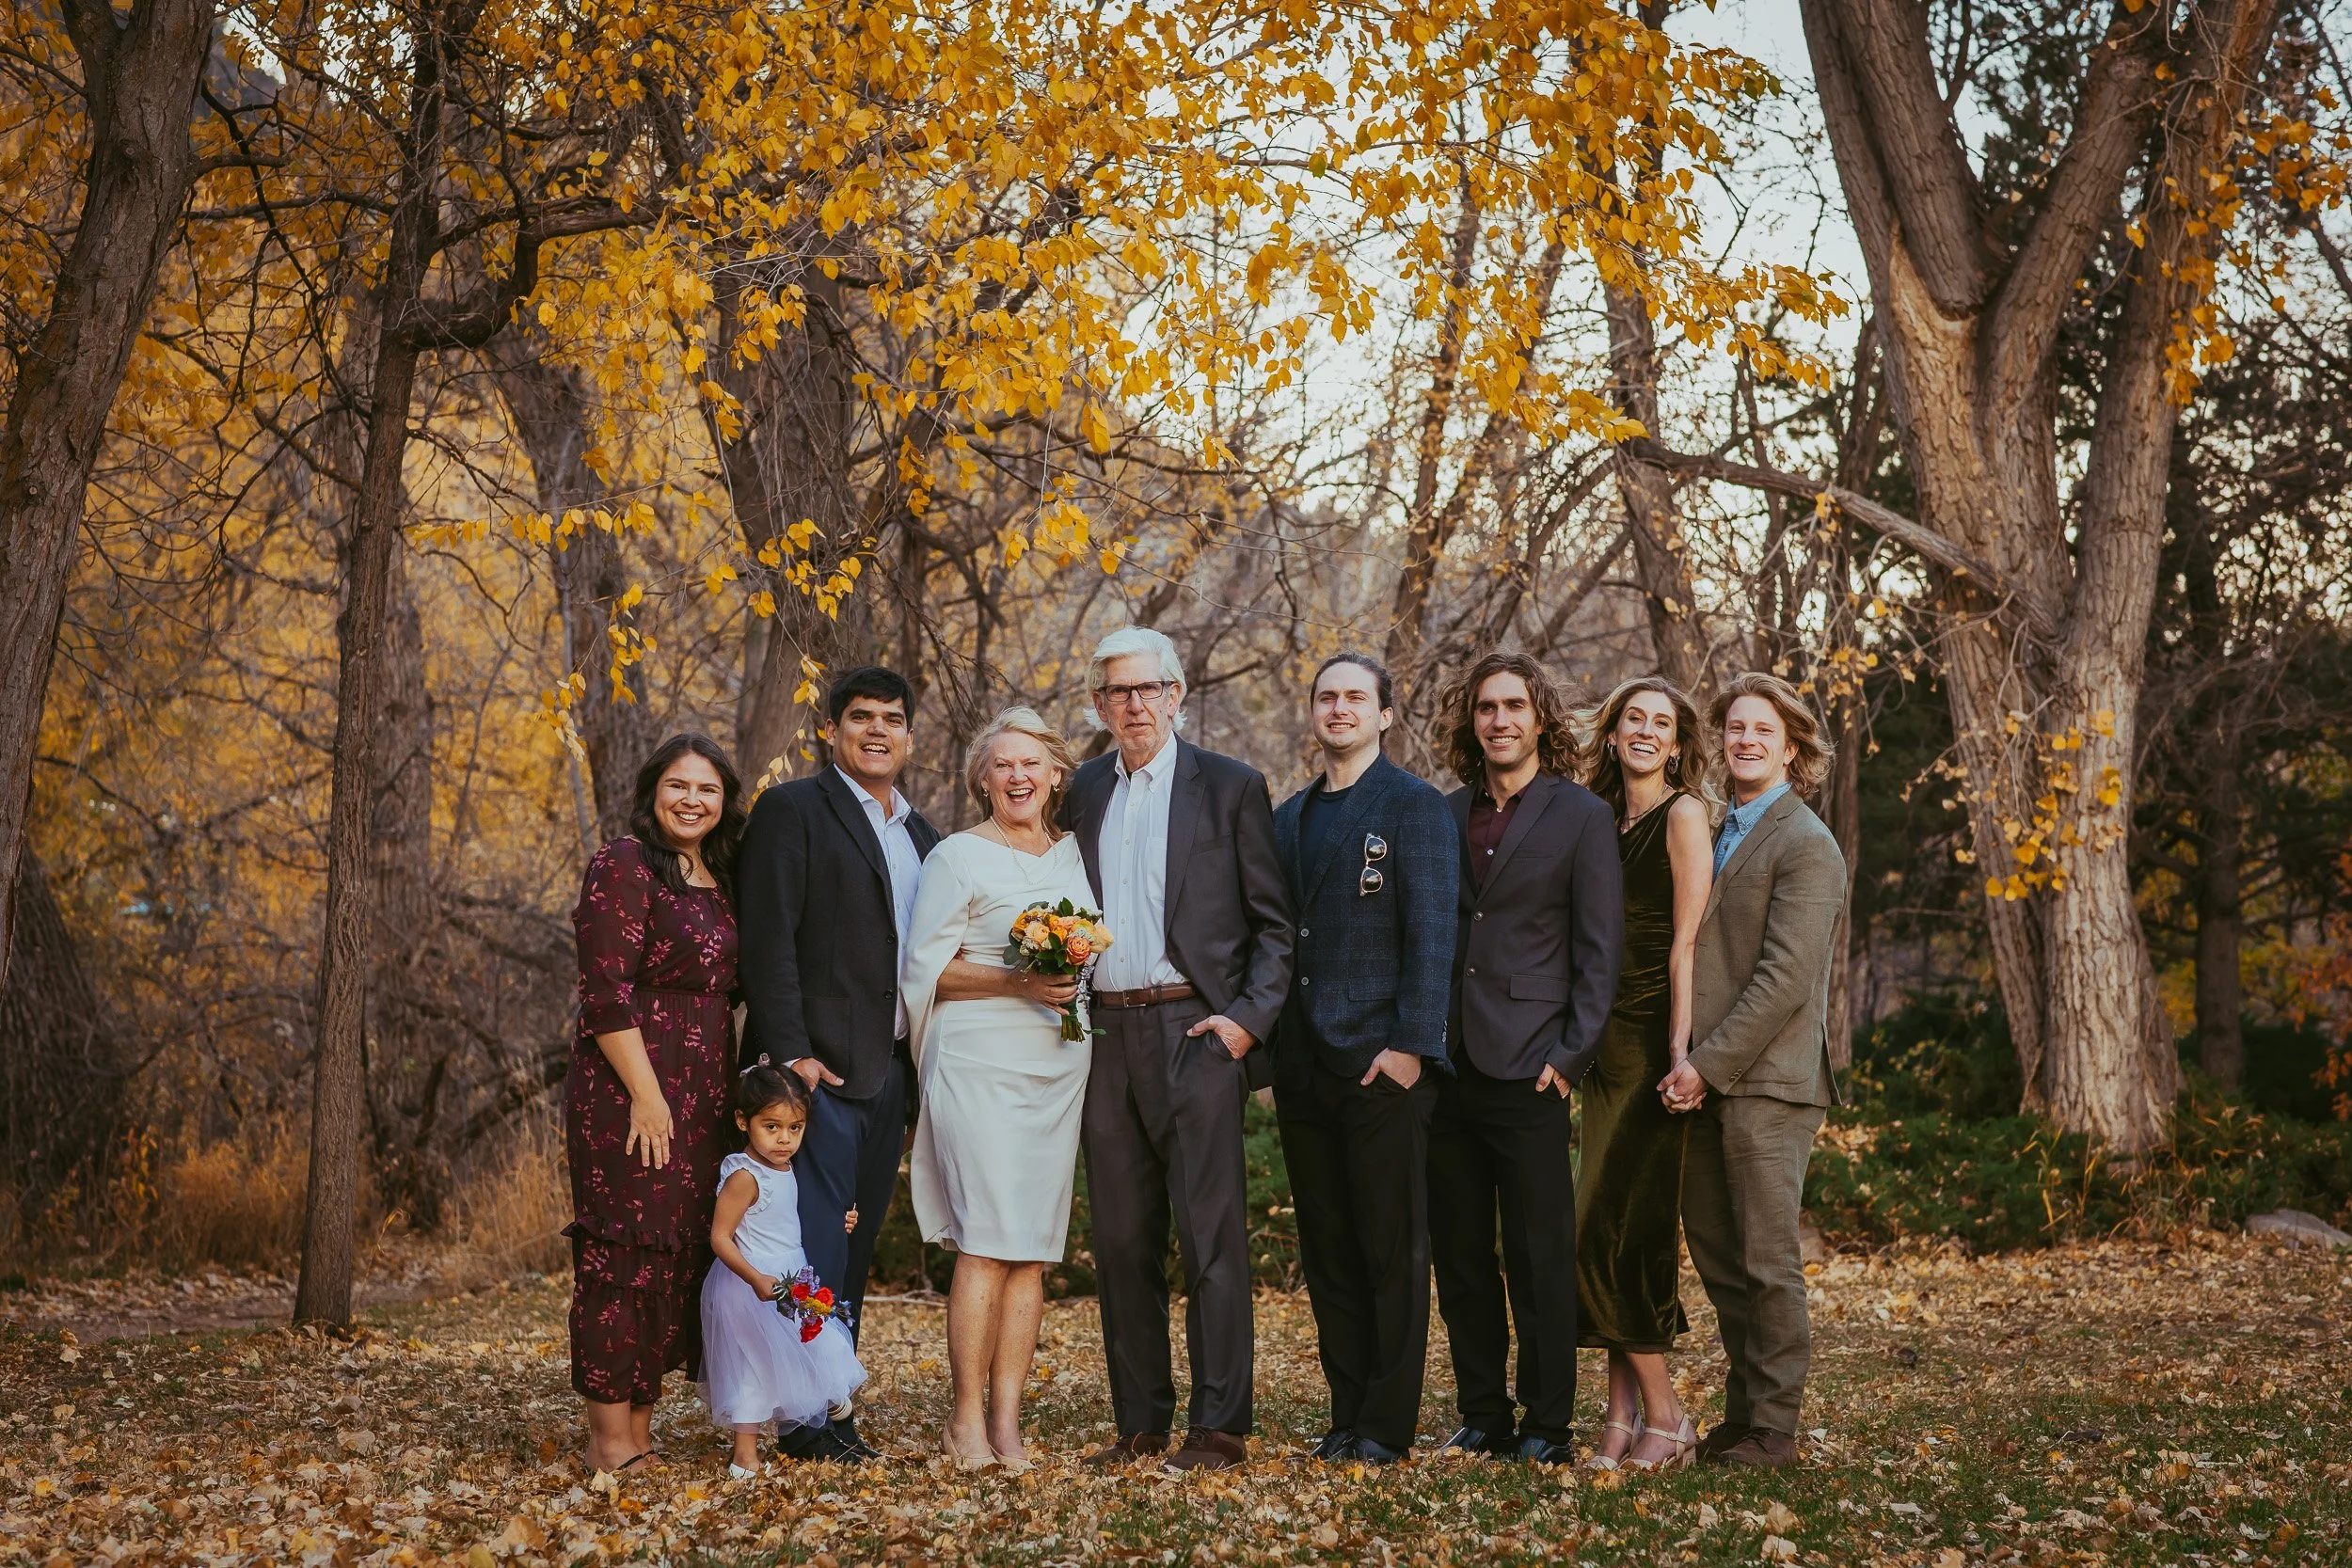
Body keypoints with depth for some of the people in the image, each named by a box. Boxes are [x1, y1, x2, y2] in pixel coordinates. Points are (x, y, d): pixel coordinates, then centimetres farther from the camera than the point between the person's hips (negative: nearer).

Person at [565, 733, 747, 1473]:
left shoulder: (718, 880, 16)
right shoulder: (625, 866, -8)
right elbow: (607, 993, -16)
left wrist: (730, 1092, 14)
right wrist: (646, 1094, -20)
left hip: (702, 1098, 8)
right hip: (631, 1092, -8)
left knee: (681, 1256, 9)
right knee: (627, 1254, -7)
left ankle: (642, 1432, 16)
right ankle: (610, 1440, -3)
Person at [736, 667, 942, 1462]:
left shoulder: (922, 837, 18)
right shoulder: (792, 811, -3)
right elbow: (770, 942, -10)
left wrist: (923, 1067, 12)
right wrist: (791, 1053, -18)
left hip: (890, 1069, 7)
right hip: (820, 1066, -7)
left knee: (857, 1240, 9)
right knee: (818, 1240, -8)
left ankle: (832, 1404, 14)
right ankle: (807, 1419, -4)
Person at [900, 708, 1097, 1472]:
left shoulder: (1076, 854, 16)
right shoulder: (957, 857, 1)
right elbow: (927, 964, -4)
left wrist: (1078, 975, 5)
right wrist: (1017, 983, -15)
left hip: (1060, 1066, 5)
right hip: (980, 1064, -5)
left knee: (1033, 1250, 2)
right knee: (987, 1242, -11)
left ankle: (1008, 1422, 3)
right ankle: (967, 1421, -5)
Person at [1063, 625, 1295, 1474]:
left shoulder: (1231, 787, 2)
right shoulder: (1081, 793, 14)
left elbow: (1273, 922, 1)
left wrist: (1248, 1017, -9)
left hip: (1196, 1030, -4)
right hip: (1104, 1035, 4)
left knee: (1210, 1235, -5)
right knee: (1121, 1239, 8)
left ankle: (1218, 1426, -1)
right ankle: (1139, 1422, 16)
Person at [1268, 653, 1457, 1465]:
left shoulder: (1414, 806, -3)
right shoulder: (1289, 817, 17)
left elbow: (1432, 933, -9)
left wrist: (1411, 1044, -16)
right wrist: (1266, 1038, 10)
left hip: (1382, 1061, -6)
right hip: (1303, 1064, 6)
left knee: (1392, 1250, 0)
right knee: (1327, 1252, 10)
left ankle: (1389, 1423, 6)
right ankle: (1347, 1411, 17)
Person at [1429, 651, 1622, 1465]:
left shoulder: (1580, 816, -1)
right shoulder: (1444, 816, 13)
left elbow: (1600, 949, -3)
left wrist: (1570, 1055, -9)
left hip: (1527, 1069, -5)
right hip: (1446, 1064, 5)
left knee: (1540, 1257, -1)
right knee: (1459, 1253, 9)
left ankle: (1547, 1426, 8)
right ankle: (1483, 1418, 18)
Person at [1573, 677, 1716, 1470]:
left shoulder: (1683, 815, -6)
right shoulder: (1602, 819, 16)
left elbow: (1687, 939, -12)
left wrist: (1681, 1048, -19)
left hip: (1655, 1040, -7)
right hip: (1607, 1042, 7)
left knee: (1625, 1228, -8)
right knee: (1600, 1231, 5)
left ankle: (1663, 1418, 2)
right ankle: (1624, 1413, 9)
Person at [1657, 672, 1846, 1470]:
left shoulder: (1805, 847, -8)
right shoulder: (1713, 832, 18)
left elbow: (1786, 979, -15)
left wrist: (1709, 1065, -16)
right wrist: (1687, 1063, 10)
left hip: (1764, 1082, -8)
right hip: (1704, 1079, 8)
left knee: (1767, 1263, -3)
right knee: (1715, 1256, 11)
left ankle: (1773, 1431, 4)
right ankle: (1740, 1414, 20)